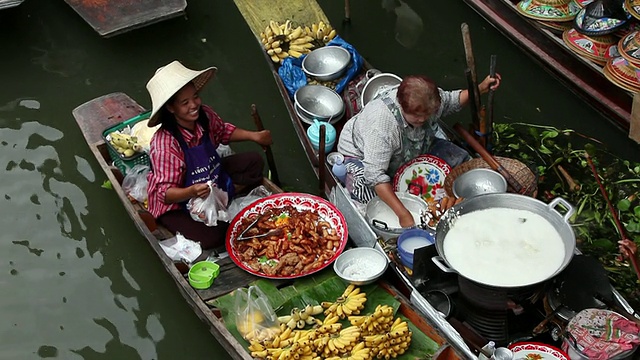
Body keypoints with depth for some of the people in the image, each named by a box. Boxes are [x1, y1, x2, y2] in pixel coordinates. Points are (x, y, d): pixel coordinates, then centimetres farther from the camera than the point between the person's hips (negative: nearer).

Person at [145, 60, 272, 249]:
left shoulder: (205, 115, -17)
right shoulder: (165, 143, -36)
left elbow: (223, 131, 8)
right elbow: (165, 192, -32)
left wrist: (253, 136, -4)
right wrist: (192, 191, -51)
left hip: (211, 176, 7)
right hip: (175, 203, -7)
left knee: (254, 162, 4)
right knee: (213, 237, -26)